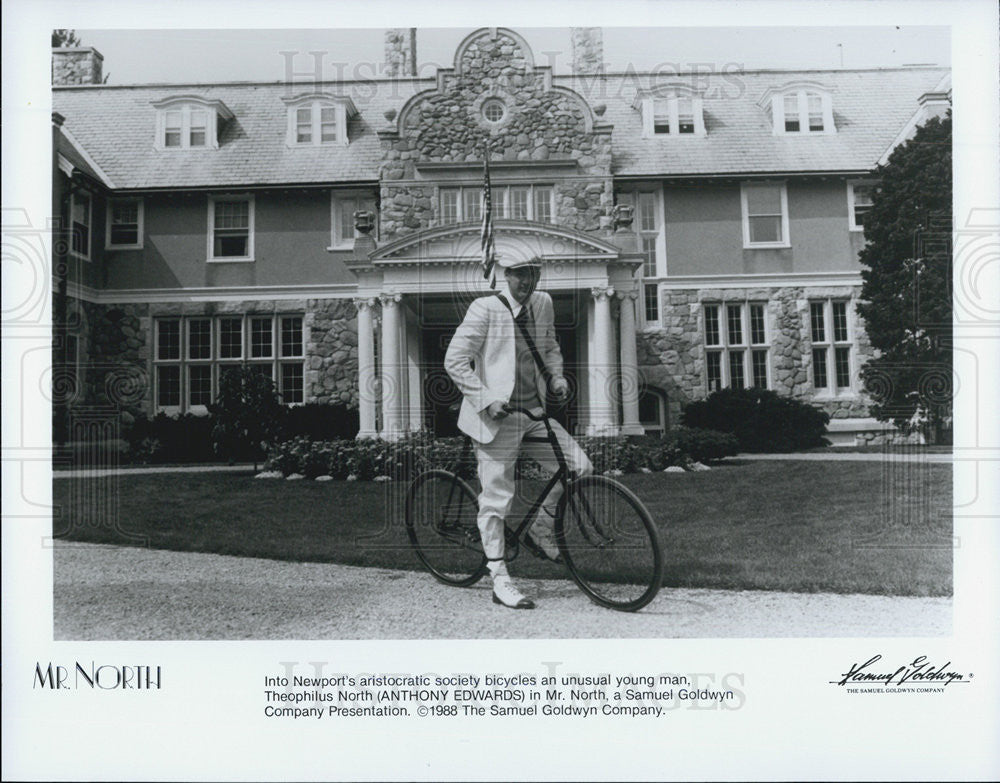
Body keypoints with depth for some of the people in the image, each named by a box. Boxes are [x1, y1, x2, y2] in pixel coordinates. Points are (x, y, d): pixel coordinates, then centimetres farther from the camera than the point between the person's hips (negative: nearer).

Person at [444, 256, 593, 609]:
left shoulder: (543, 303, 8)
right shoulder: (484, 309, -10)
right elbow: (455, 361, -12)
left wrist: (556, 377, 6)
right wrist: (487, 400, -18)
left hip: (533, 412, 6)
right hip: (496, 417, -6)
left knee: (579, 466, -4)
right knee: (496, 498, -1)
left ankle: (541, 530, 19)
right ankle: (500, 582, 12)